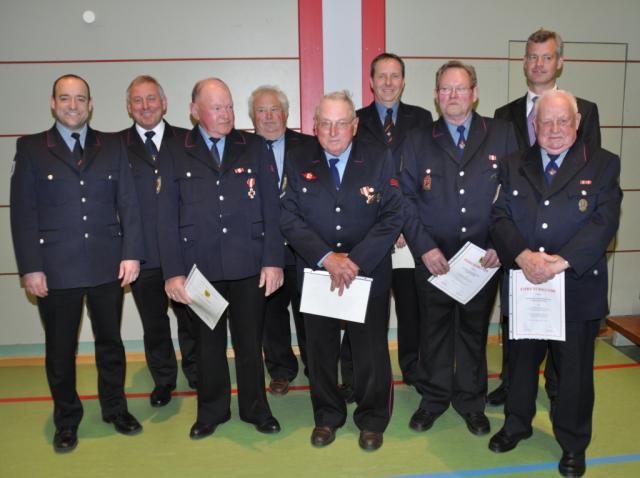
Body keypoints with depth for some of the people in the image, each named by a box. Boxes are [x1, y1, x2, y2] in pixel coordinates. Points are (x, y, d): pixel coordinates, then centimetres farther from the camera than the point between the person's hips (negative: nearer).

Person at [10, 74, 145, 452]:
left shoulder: (113, 146, 7)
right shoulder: (31, 148, 3)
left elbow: (128, 203, 4)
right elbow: (23, 212, -1)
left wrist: (131, 253, -4)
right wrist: (31, 267, -7)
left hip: (108, 265, 2)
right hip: (55, 269, -1)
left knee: (111, 342, 14)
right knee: (60, 350, 10)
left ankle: (115, 409, 32)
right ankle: (66, 421, 29)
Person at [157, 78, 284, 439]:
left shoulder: (255, 148, 5)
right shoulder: (175, 153, 4)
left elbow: (271, 208, 1)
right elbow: (167, 217, 1)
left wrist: (273, 260, -5)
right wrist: (173, 271, -5)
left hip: (249, 265, 0)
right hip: (199, 267, 0)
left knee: (250, 341, 13)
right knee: (208, 343, 13)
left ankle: (255, 409, 31)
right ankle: (212, 411, 33)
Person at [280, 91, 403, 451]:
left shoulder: (380, 161, -4)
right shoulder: (298, 162, -1)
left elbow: (393, 217, -9)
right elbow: (290, 219, -7)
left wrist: (355, 261, -18)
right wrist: (327, 257, -19)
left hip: (369, 274, -1)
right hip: (316, 273, 1)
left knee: (372, 350, 10)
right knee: (321, 350, 14)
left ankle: (373, 419, 32)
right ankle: (327, 416, 36)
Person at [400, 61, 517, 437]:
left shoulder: (502, 135, 1)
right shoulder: (418, 140, 2)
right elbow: (406, 198, -1)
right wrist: (424, 247, -10)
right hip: (433, 258, 0)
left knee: (475, 329, 14)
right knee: (435, 329, 12)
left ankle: (471, 400, 32)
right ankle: (434, 397, 31)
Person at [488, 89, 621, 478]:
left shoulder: (603, 165, -1)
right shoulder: (515, 166, 7)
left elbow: (604, 223, -12)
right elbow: (501, 218, -3)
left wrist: (560, 263, -22)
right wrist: (523, 256, -20)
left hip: (578, 288, -2)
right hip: (523, 285, 2)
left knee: (575, 369, 11)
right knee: (522, 360, 17)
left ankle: (573, 444, 32)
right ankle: (516, 425, 40)